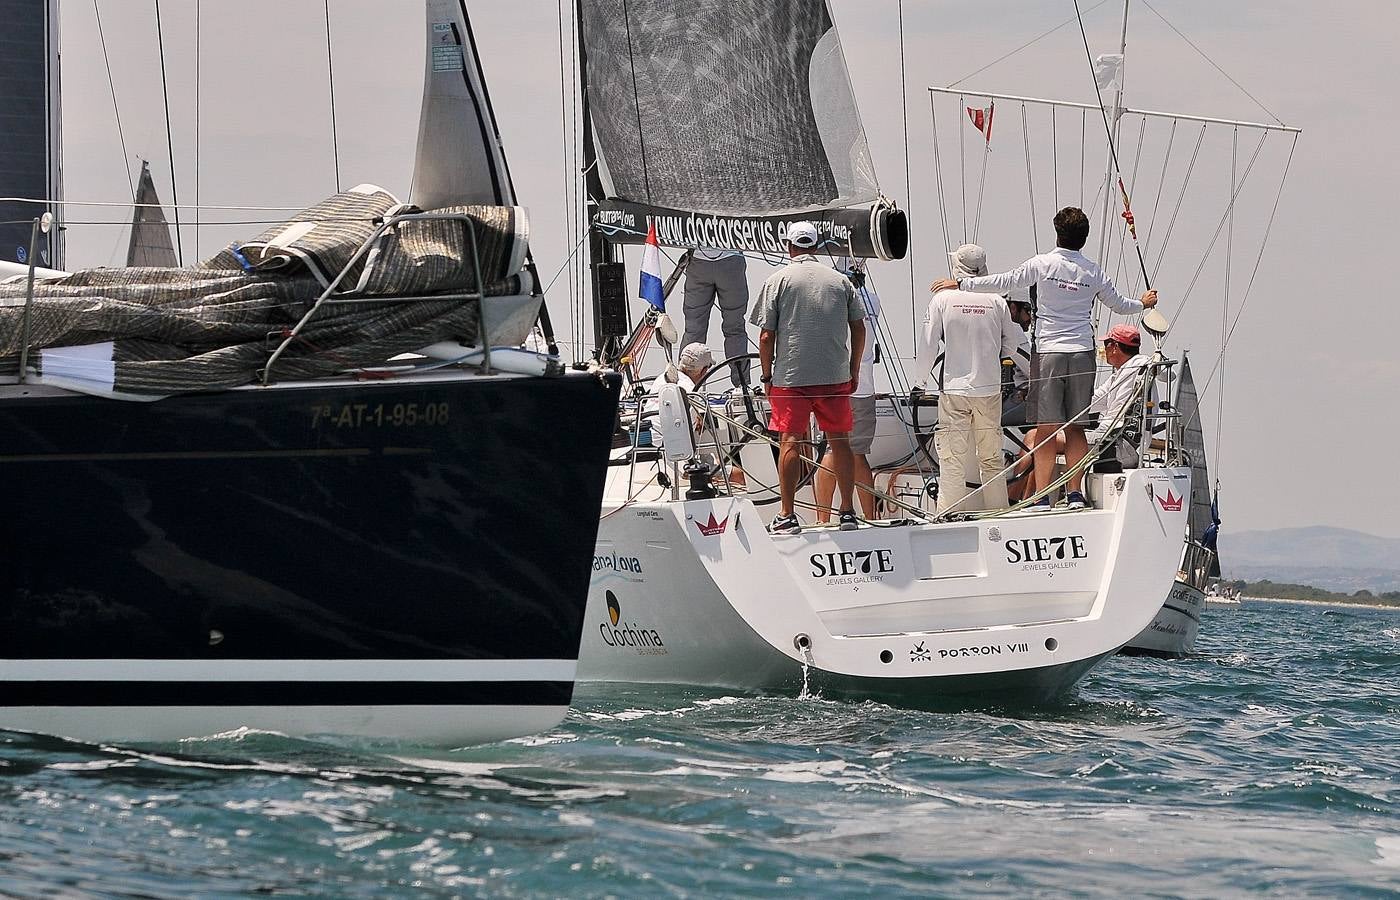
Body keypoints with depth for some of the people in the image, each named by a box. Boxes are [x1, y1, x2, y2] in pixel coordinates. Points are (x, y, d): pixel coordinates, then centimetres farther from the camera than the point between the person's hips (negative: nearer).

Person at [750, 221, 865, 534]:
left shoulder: (778, 280, -2)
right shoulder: (839, 280, 7)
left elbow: (767, 336, -5)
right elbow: (859, 329, 9)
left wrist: (767, 376, 5)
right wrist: (854, 370, 19)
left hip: (791, 376, -3)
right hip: (836, 376, 3)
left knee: (791, 442, -1)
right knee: (839, 441, 8)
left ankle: (786, 515, -3)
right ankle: (847, 512, 10)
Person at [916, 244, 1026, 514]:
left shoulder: (943, 298, -5)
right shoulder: (996, 301, 0)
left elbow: (928, 343, -3)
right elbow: (1012, 343, 9)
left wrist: (920, 380, 8)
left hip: (954, 388, -2)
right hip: (989, 388, 2)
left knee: (952, 458, -1)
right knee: (992, 458, 10)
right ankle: (998, 512, 13)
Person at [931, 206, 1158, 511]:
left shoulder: (1043, 264, -5)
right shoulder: (1094, 271, 5)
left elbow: (1004, 282, -4)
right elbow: (1118, 304, 19)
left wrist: (960, 283, 6)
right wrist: (1143, 304, 40)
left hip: (1048, 352, -3)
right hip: (1082, 353, 3)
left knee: (1045, 428, -3)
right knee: (1075, 428, 9)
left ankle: (1042, 497, -5)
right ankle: (1075, 494, 6)